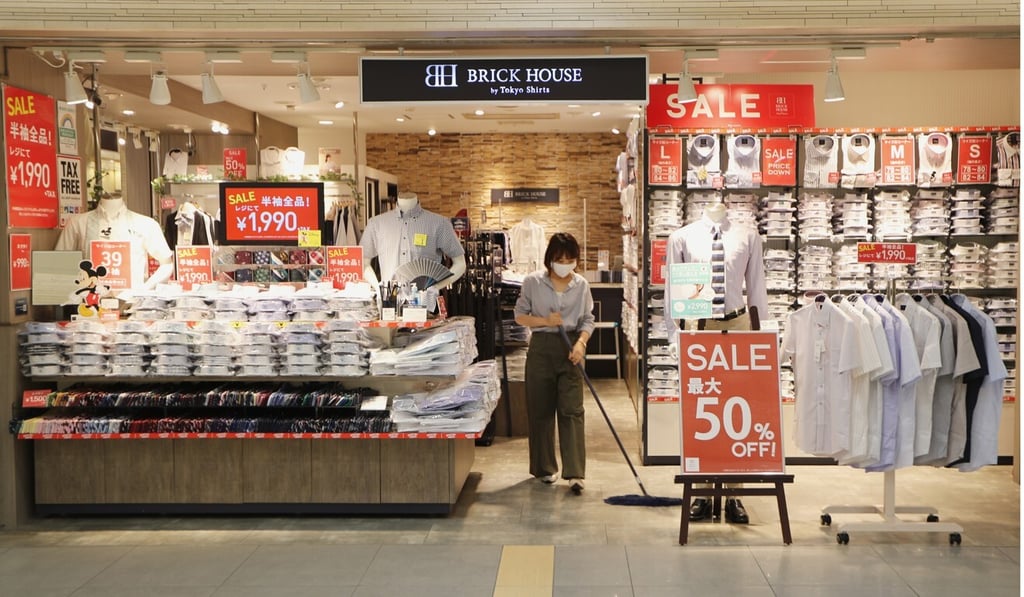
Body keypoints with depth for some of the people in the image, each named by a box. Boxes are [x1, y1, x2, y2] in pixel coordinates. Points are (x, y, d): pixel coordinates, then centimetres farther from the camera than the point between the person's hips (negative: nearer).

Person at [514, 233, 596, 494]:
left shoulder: (581, 285, 2)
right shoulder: (533, 282, -3)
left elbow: (588, 320, 5)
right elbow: (520, 315, 3)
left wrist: (581, 342, -14)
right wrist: (545, 321, -13)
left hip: (570, 349, 0)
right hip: (542, 348, 0)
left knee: (572, 410, -6)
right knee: (541, 410, 6)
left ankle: (574, 473, -6)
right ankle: (545, 467, 20)